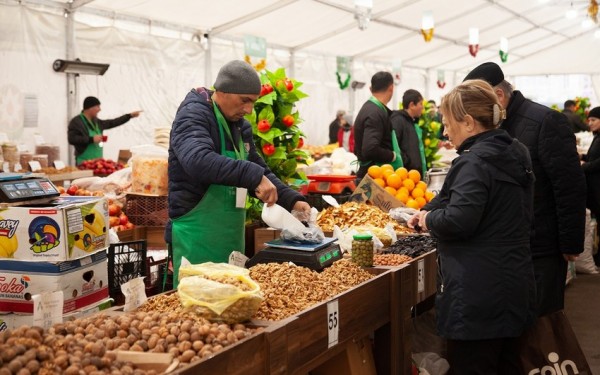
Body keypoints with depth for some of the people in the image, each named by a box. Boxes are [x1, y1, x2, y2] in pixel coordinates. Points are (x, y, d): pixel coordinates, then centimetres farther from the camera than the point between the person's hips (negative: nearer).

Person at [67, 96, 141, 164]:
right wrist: (91, 139, -18)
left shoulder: (96, 121, 16)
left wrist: (130, 115, 25)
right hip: (84, 162, -8)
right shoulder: (76, 122, -7)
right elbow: (71, 139, -16)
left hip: (98, 161, 8)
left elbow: (112, 123, 25)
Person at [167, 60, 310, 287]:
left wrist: (291, 200, 2)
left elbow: (259, 171, 18)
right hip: (196, 239, -8)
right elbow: (198, 160, -34)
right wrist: (252, 175, -39)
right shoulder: (193, 115, -14)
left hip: (232, 238, 8)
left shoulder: (240, 126, 12)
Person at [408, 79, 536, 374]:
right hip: (514, 286, 10)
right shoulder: (515, 154, 11)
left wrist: (429, 219, -7)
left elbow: (458, 220, -28)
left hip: (478, 294, -10)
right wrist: (430, 210, 14)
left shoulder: (474, 162, -18)